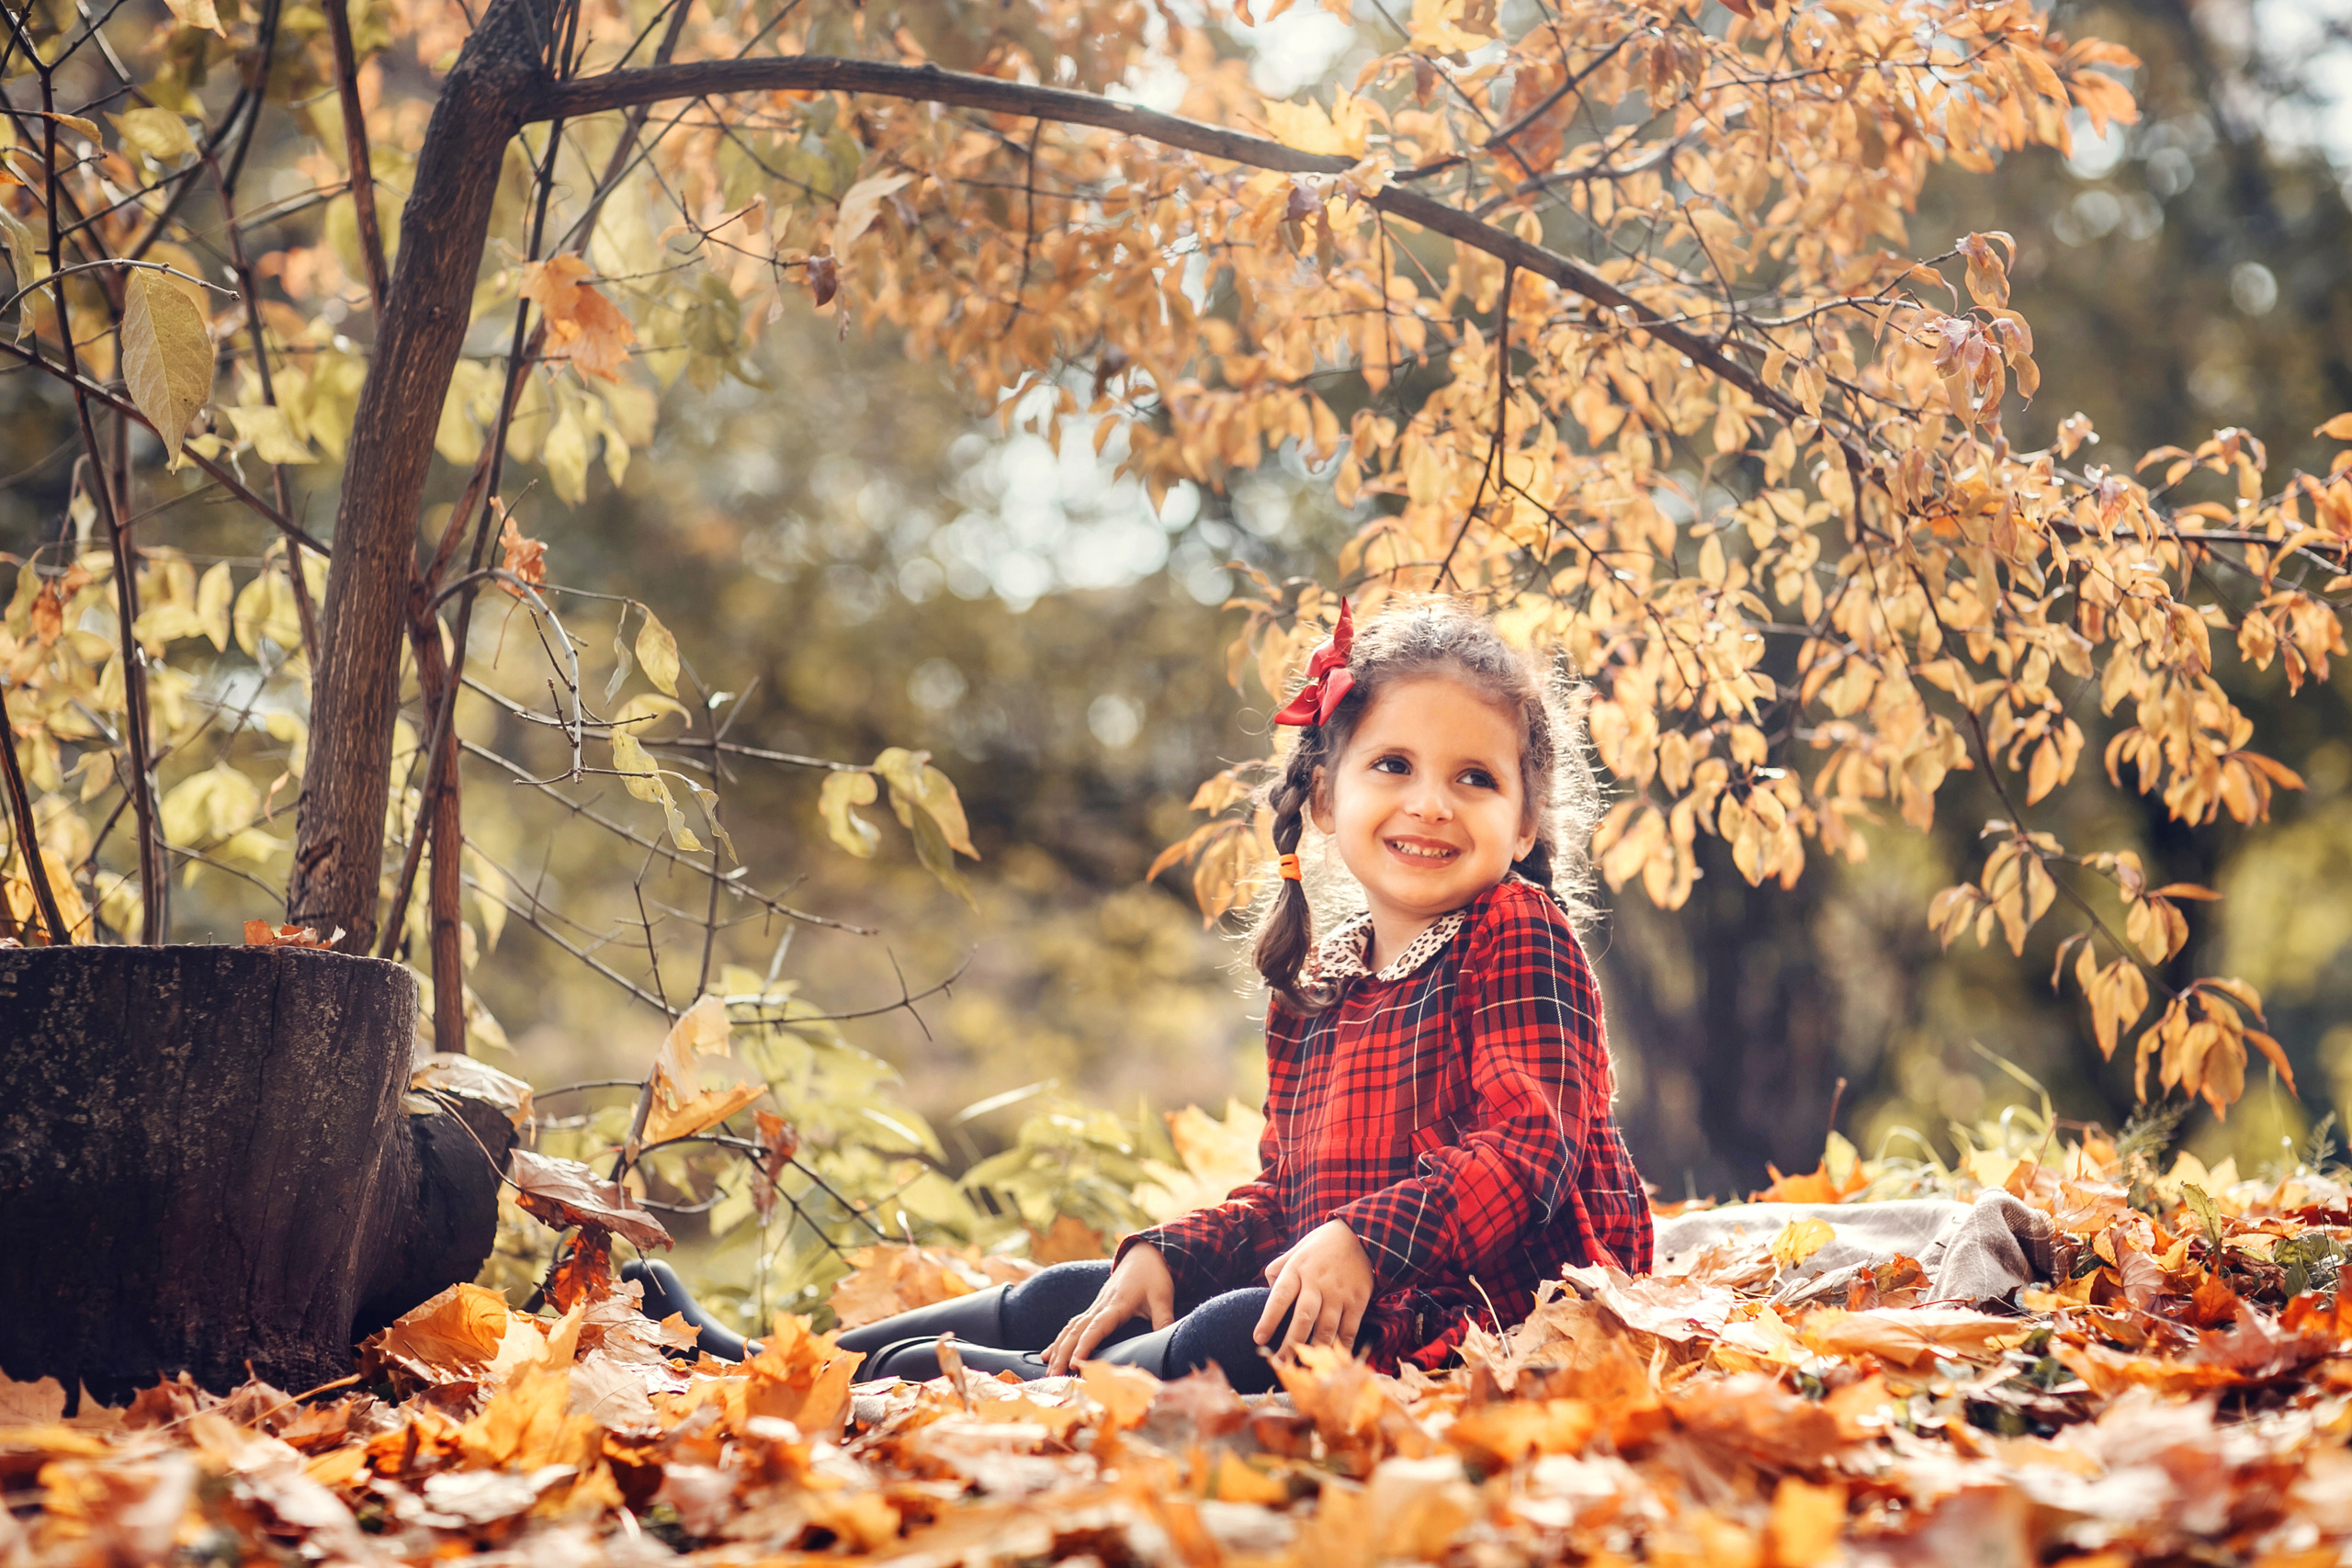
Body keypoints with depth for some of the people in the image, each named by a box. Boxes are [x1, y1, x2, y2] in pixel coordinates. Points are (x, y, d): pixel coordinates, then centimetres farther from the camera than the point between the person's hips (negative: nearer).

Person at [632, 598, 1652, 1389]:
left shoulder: (1518, 935, -8)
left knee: (1232, 1343, -33)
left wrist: (1363, 1242, -30)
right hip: (1327, 1283, 8)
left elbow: (1524, 1145, -19)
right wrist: (1168, 1252, 1)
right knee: (1072, 1298, 7)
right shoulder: (1313, 990, 15)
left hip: (1466, 1313, -8)